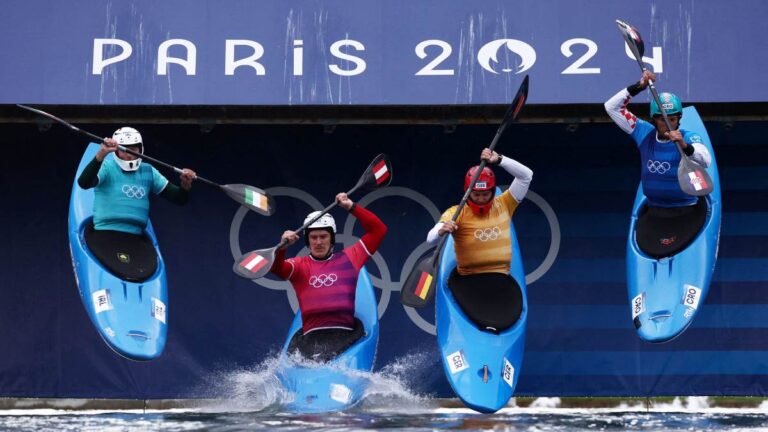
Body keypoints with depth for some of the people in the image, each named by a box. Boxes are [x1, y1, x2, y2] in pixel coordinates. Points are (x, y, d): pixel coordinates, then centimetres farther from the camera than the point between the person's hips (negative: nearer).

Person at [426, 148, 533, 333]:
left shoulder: (504, 206, 7)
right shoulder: (456, 213, -2)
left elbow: (526, 175, 0)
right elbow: (431, 239, -16)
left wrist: (498, 160, -14)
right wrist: (441, 231, -40)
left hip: (501, 279, 3)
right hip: (468, 280, -3)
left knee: (507, 318, -17)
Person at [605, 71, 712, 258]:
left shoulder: (689, 137, -10)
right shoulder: (644, 134, 2)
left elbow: (706, 160, -30)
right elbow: (612, 107, 5)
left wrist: (684, 146, -47)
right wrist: (639, 87, -6)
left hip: (686, 213, -4)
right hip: (653, 212, 4)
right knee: (649, 250, -11)